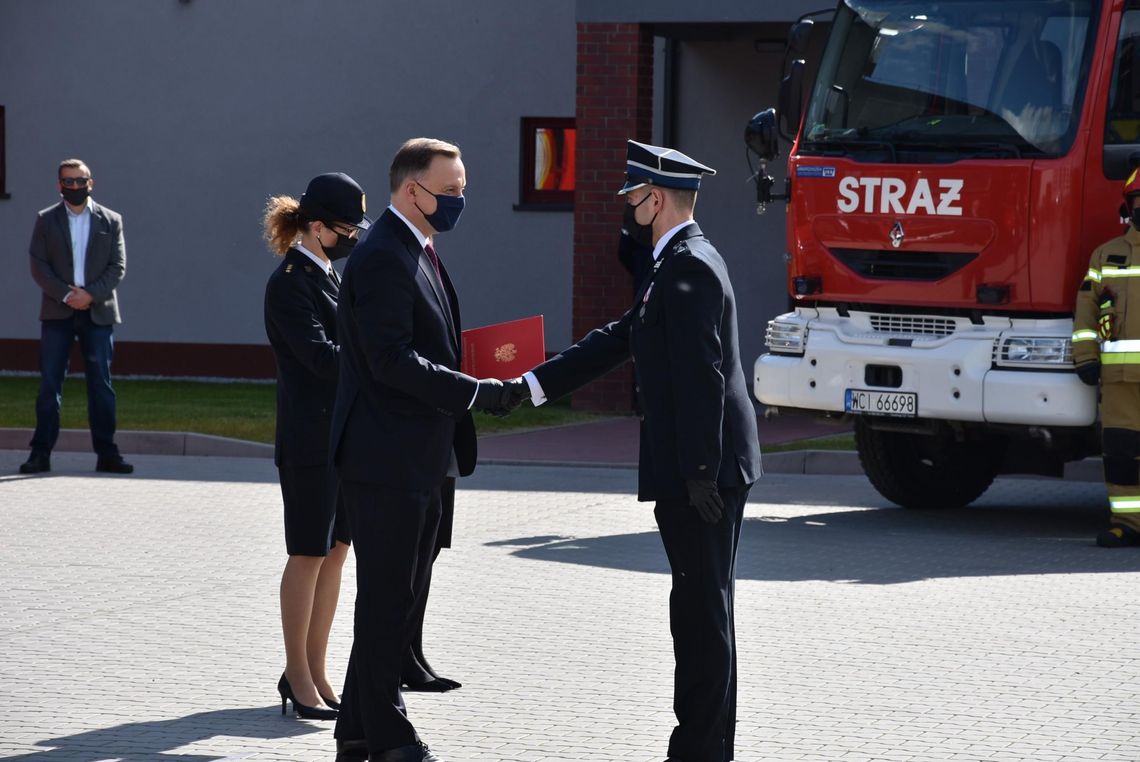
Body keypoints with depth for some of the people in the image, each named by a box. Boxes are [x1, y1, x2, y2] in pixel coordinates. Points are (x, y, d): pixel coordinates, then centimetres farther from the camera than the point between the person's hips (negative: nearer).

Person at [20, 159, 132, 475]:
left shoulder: (110, 221, 8)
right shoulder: (46, 220, 7)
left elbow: (117, 267, 2)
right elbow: (38, 265, 0)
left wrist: (91, 294, -12)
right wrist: (66, 294, -13)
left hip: (98, 312, 0)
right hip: (57, 313, 0)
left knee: (101, 384, 1)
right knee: (49, 385, -3)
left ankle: (106, 453, 5)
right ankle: (41, 453, -1)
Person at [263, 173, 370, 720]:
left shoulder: (323, 274, 14)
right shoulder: (290, 282, -14)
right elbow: (320, 355, -22)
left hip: (344, 431, 9)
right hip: (310, 436, -9)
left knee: (336, 551, 10)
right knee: (309, 555, -2)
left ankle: (314, 672, 17)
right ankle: (299, 679, 6)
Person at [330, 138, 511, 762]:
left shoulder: (417, 252, 16)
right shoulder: (382, 258, -17)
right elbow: (392, 360, -24)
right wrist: (481, 393, -21)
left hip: (418, 461, 10)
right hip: (386, 459, -10)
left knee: (399, 597, 15)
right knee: (387, 600, -2)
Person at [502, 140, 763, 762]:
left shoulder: (689, 267, -16)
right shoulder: (677, 265, 17)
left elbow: (701, 376, -22)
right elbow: (619, 339, 20)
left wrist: (700, 472, -24)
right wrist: (530, 386, 17)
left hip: (701, 472, -11)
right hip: (702, 467, 11)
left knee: (703, 611, -5)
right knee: (701, 609, 14)